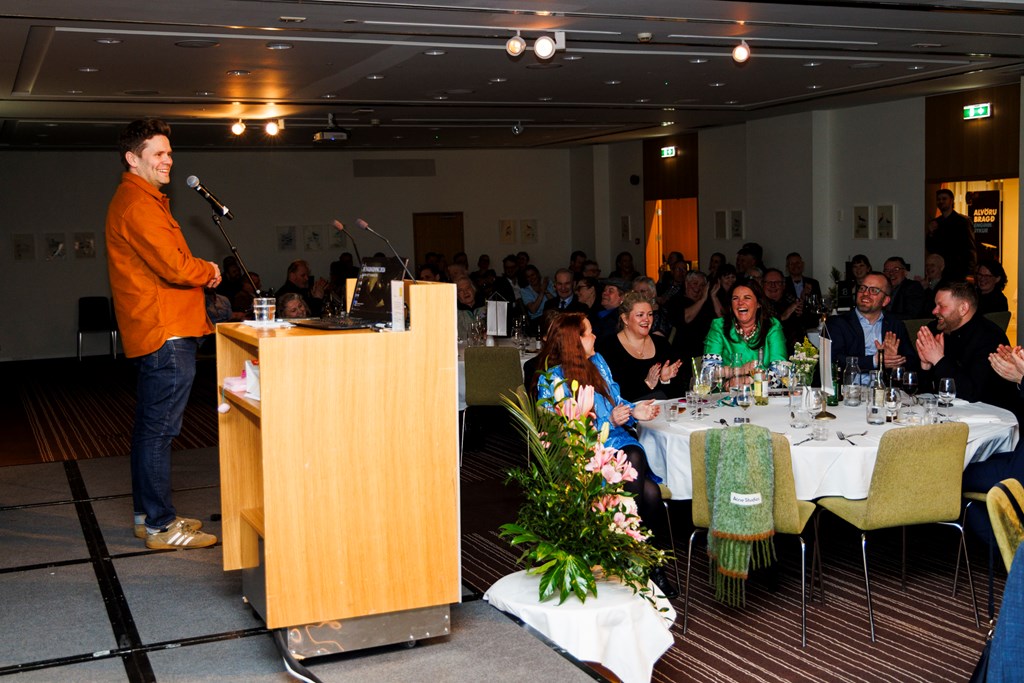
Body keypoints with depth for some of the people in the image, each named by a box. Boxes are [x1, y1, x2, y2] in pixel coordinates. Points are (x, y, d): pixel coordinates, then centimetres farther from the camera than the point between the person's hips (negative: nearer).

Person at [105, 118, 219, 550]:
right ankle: (160, 525, 0)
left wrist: (200, 273, 5)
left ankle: (148, 514, 25)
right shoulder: (136, 204, -14)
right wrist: (209, 272, -3)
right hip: (167, 335, -11)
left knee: (150, 426, 15)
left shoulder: (142, 200, 20)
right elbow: (175, 267, -22)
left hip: (156, 333, 11)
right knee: (160, 428, -6)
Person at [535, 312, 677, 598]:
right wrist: (609, 421, -15)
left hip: (617, 441, 5)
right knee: (648, 491, -29)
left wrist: (634, 411, 0)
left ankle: (654, 566, -18)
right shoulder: (551, 379, -3)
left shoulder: (597, 362, 17)